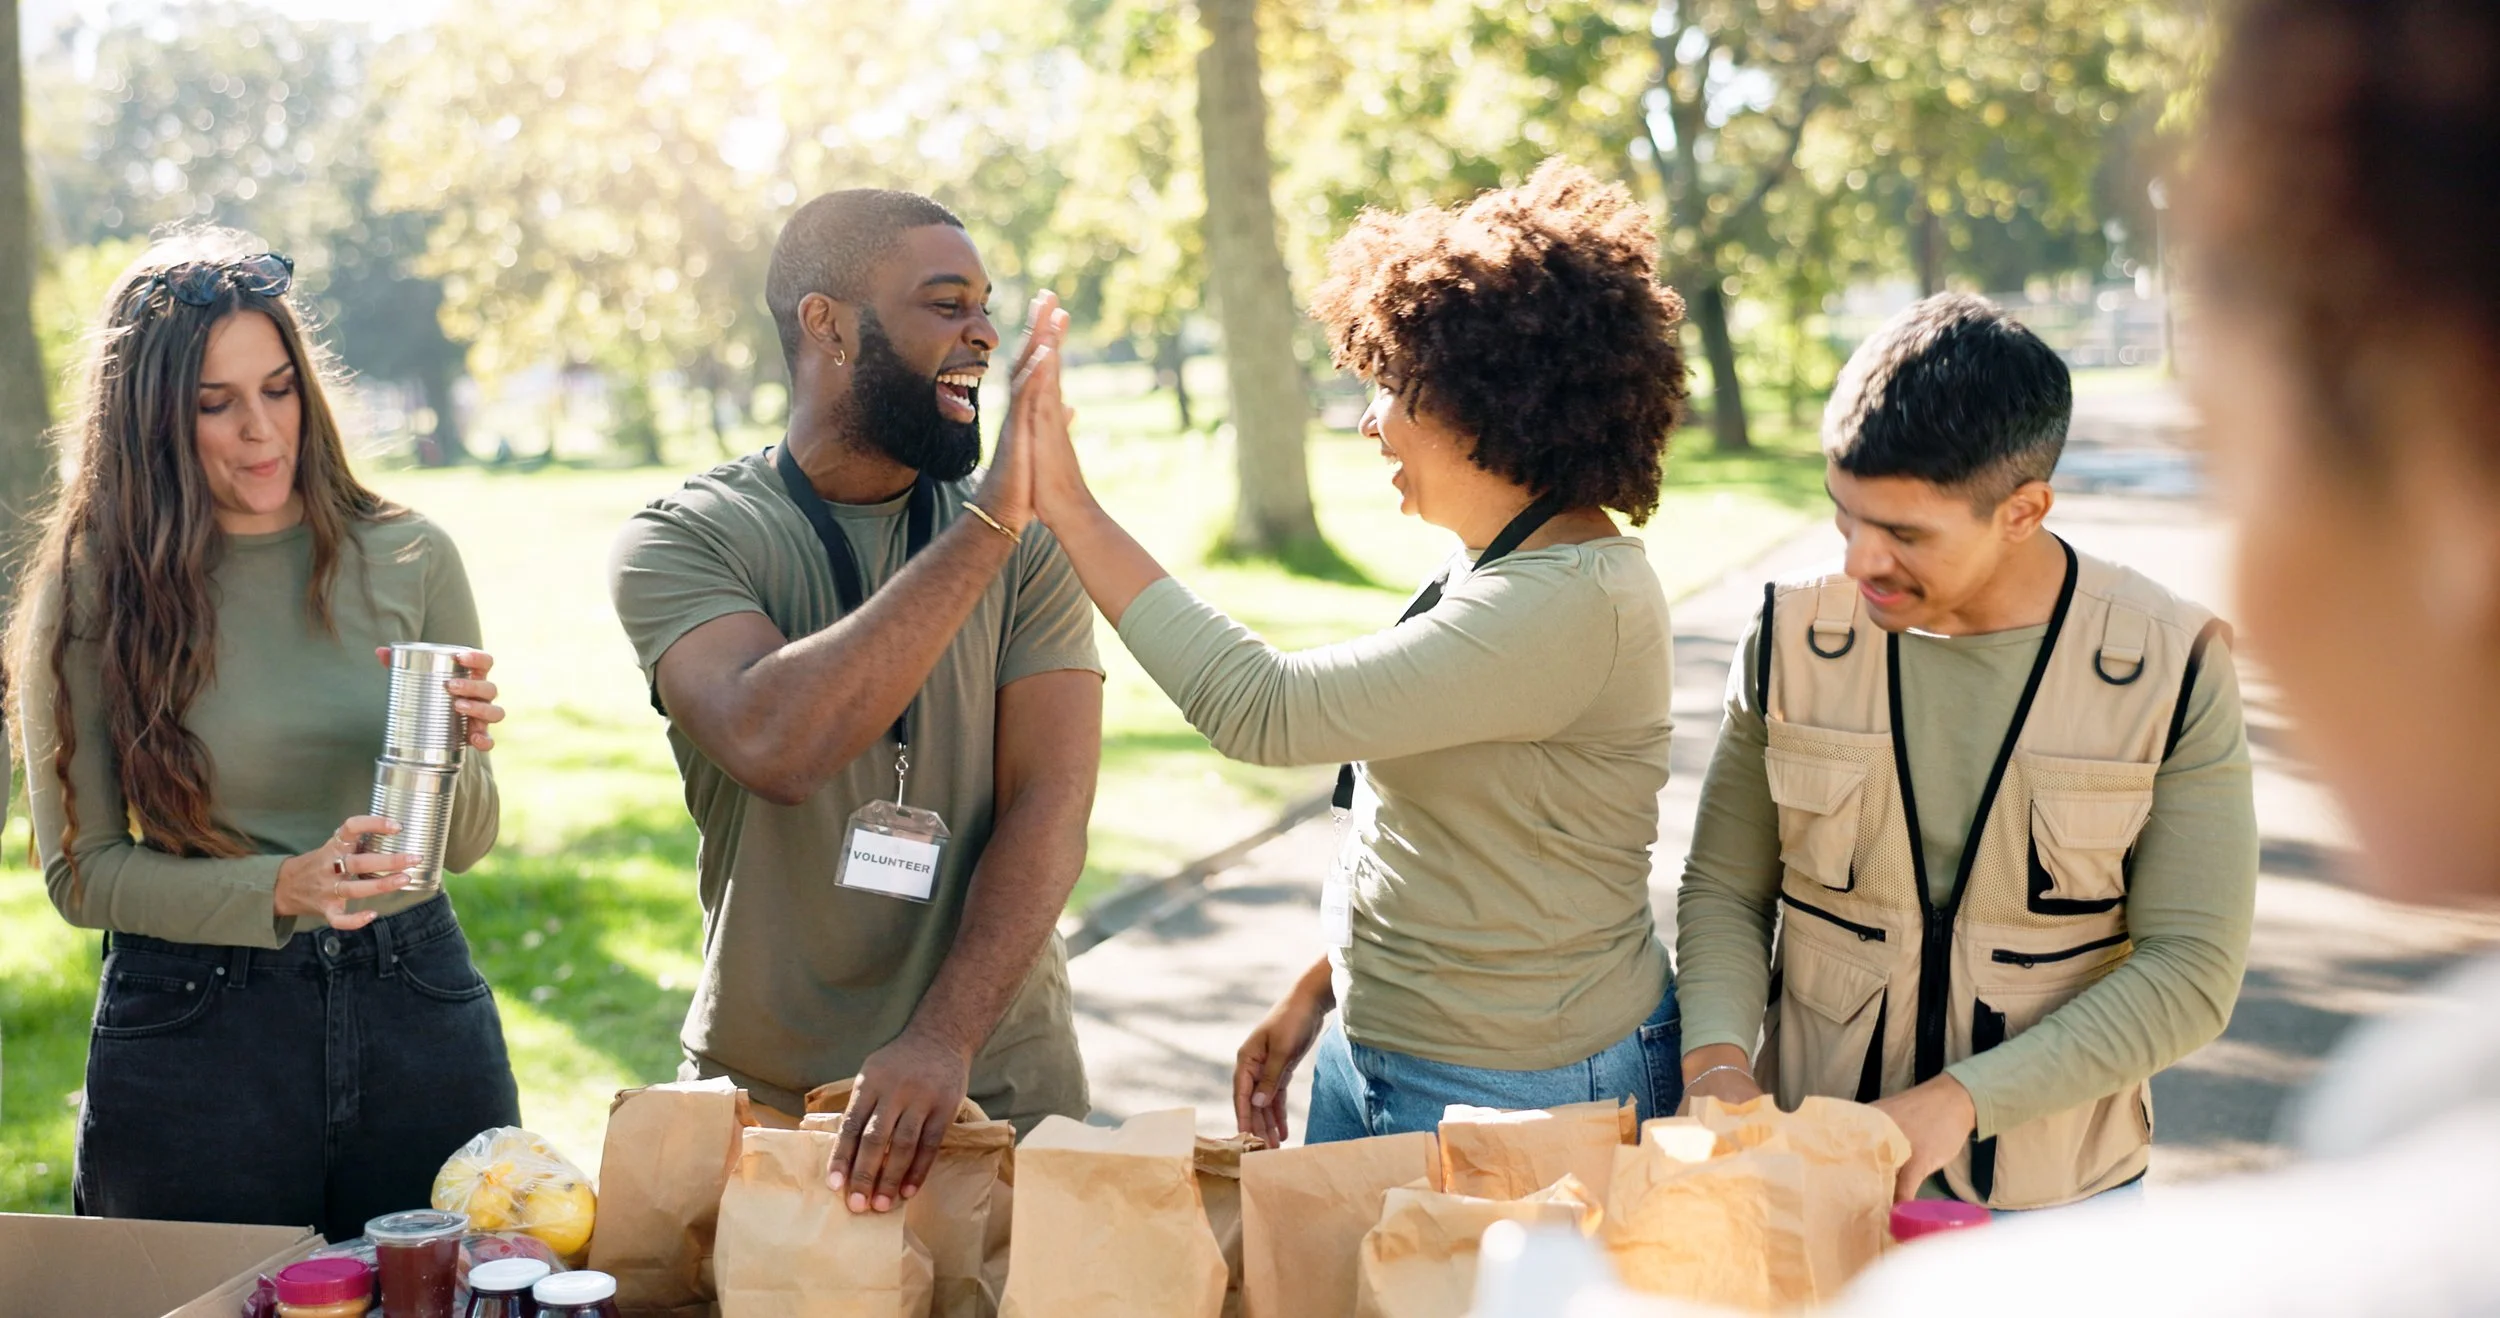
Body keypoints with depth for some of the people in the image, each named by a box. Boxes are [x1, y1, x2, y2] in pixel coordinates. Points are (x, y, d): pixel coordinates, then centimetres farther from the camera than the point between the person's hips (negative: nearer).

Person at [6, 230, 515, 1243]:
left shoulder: (408, 559, 0)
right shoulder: (92, 591, -5)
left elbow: (467, 845, 7)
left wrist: (456, 761, -15)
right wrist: (279, 890, -18)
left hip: (415, 1010, 2)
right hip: (190, 1034, -2)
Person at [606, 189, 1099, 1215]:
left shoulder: (1030, 543, -1)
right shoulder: (679, 540, -7)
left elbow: (1051, 807, -11)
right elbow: (773, 743, -26)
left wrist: (943, 1040, -25)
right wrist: (990, 519, -28)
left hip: (997, 1087, 1)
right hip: (754, 1090, -1)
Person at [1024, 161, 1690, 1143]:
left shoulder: (1572, 603, -25)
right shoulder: (1492, 566, 6)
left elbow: (1261, 710, -29)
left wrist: (1070, 508, -24)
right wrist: (1316, 990, 12)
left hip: (1516, 1098, -9)